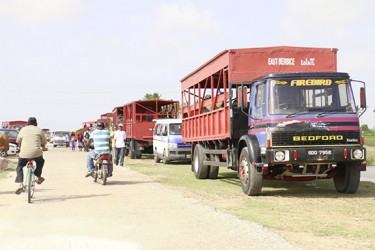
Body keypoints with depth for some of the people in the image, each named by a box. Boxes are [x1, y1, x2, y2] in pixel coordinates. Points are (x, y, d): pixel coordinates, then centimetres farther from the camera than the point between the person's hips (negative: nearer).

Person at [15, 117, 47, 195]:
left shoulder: (23, 129, 14)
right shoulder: (39, 130, 11)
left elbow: (18, 142, 26)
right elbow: (43, 143, 19)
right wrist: (43, 148, 41)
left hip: (24, 153, 0)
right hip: (36, 153, 0)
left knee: (19, 167, 20)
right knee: (40, 162, 33)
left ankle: (21, 184, 2)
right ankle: (38, 177, 28)